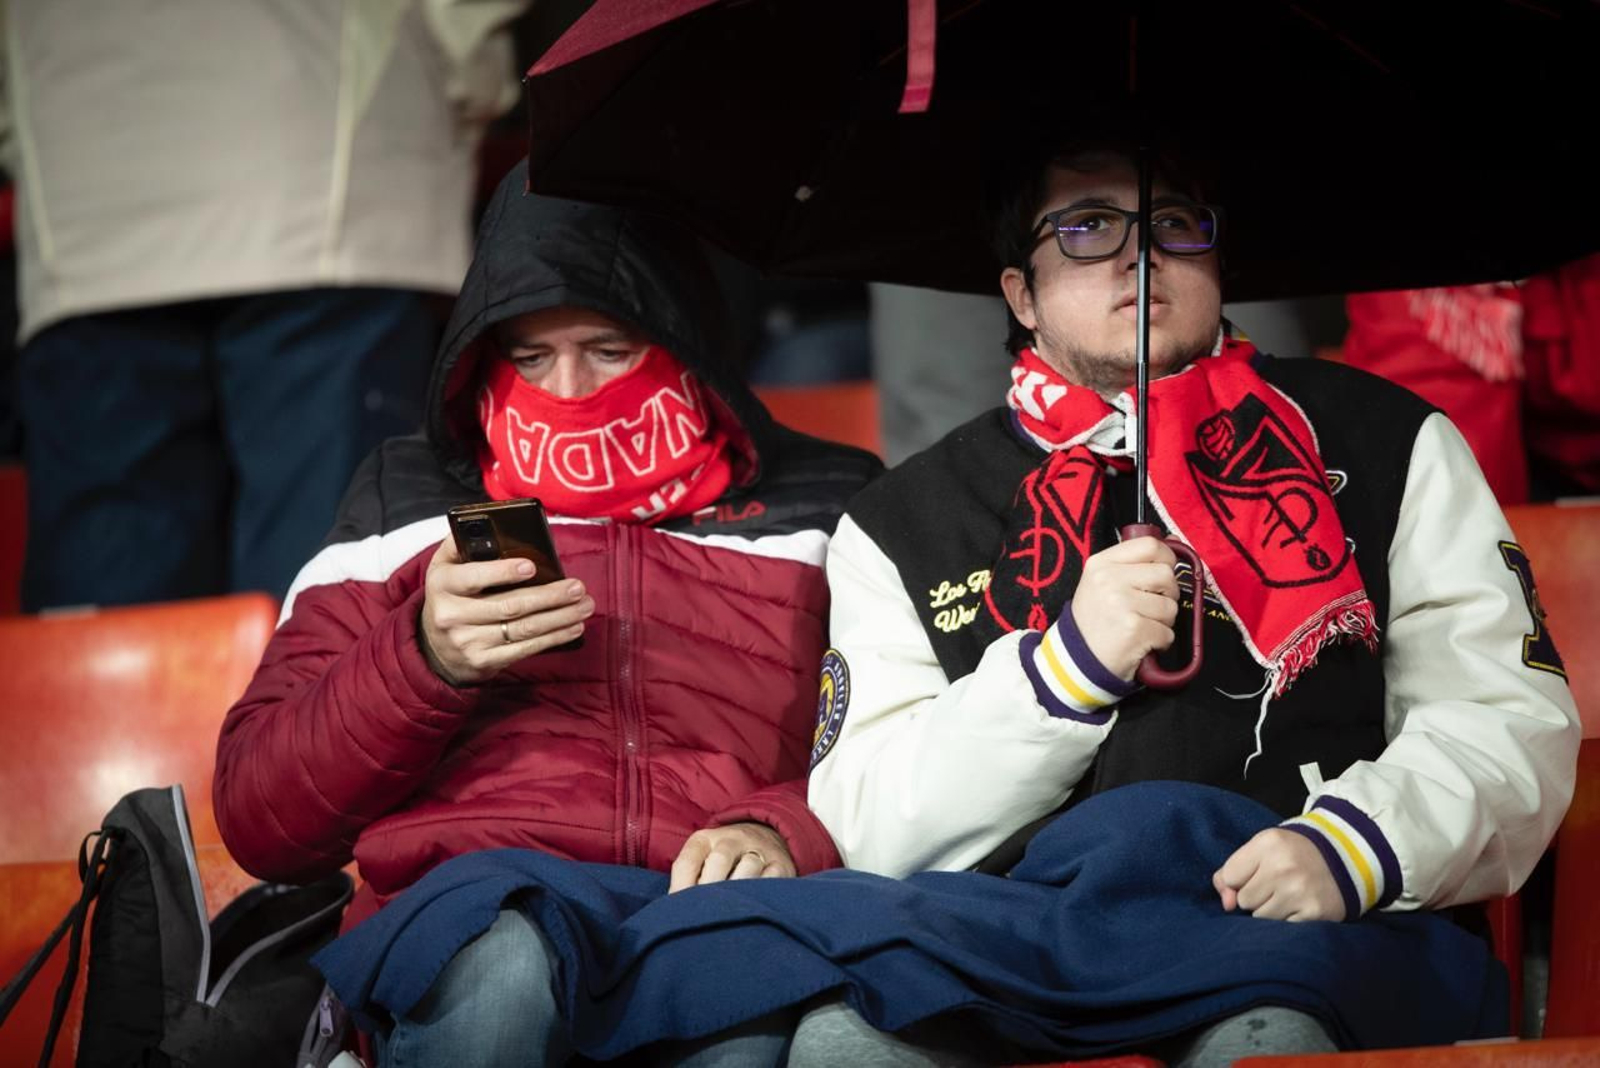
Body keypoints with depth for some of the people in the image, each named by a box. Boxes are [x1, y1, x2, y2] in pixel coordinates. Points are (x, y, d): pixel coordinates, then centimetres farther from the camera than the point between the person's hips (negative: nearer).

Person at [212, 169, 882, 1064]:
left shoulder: (824, 514, 20)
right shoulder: (408, 510, 20)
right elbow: (258, 821, 14)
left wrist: (783, 834, -10)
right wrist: (423, 662, -3)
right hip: (466, 937, 1)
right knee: (501, 964, -38)